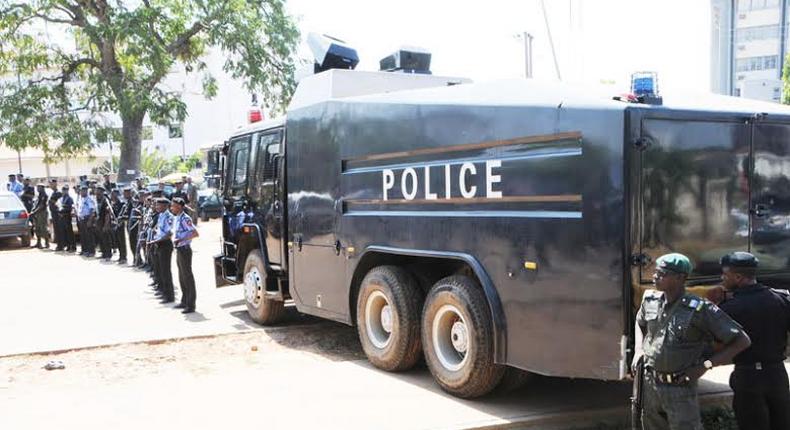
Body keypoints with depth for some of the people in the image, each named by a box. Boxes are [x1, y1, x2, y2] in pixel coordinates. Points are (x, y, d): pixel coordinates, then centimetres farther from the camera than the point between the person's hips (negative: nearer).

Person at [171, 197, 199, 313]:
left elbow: (195, 233, -23)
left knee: (188, 277, -5)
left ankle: (191, 305, -1)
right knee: (181, 277, 17)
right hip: (179, 250, 10)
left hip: (185, 250, -10)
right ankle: (184, 301, 28)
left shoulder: (185, 219, -16)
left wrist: (181, 240, -24)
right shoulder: (176, 218, 12)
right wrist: (174, 238, 9)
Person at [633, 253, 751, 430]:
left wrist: (705, 365, -17)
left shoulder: (699, 310, -17)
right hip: (649, 384, 5)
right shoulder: (650, 300, -1)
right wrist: (639, 349, 7)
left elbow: (742, 341, -13)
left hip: (680, 389, -5)